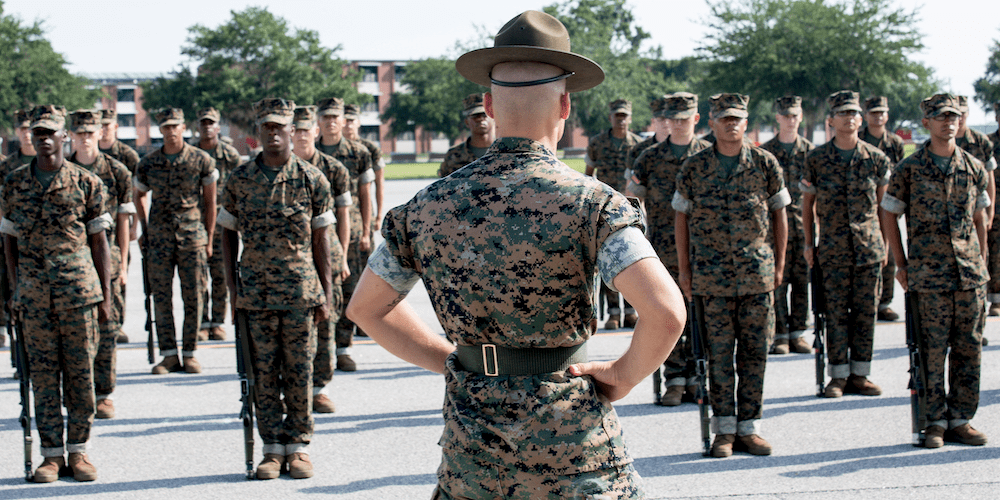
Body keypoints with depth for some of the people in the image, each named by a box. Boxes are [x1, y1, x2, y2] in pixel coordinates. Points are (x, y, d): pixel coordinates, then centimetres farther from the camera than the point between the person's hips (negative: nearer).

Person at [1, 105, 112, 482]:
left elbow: (99, 243, 3)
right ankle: (52, 454, 8)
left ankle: (78, 450, 11)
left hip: (79, 289, -1)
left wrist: (105, 296, 1)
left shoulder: (87, 183, 1)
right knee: (43, 373, 3)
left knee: (80, 372, 2)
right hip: (34, 292, 2)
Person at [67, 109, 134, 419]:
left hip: (106, 258, -1)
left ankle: (104, 395, 8)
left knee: (107, 329, 0)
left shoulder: (117, 172, 3)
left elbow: (123, 222, 6)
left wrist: (122, 265, 2)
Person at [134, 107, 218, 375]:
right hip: (159, 238, 2)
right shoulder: (147, 163, 3)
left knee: (193, 297, 0)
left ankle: (189, 353, 9)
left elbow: (210, 201, 4)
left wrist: (209, 239, 2)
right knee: (161, 297, 1)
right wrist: (144, 230, 13)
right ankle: (169, 355, 6)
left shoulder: (202, 160, -2)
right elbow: (139, 196, 19)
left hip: (192, 237, -2)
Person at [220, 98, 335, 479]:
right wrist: (232, 286, 2)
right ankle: (272, 449, 12)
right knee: (265, 372, 4)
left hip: (301, 290, -1)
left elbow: (321, 239, 3)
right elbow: (228, 232, 11)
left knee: (300, 372, 3)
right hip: (256, 291, 1)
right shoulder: (240, 179, 3)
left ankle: (299, 447, 13)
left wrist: (326, 295, 0)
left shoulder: (312, 179, 0)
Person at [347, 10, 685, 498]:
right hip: (572, 443, -3)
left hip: (470, 443, 4)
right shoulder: (591, 202, -12)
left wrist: (452, 360, 12)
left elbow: (366, 307, 12)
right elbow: (665, 312, -24)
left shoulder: (431, 205, 0)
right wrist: (623, 376, -7)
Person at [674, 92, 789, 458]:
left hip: (757, 273, 1)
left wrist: (779, 263, 6)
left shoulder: (766, 164, 4)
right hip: (712, 274, -1)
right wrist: (683, 269, 4)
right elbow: (681, 218, 8)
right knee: (719, 353, 1)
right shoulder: (693, 168, 3)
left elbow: (779, 214, 9)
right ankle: (724, 430, 8)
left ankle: (748, 427, 11)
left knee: (754, 352, 3)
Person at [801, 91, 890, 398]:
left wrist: (883, 242, 9)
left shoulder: (876, 158, 2)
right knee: (836, 314, -1)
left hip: (869, 248, 1)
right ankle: (838, 376, 6)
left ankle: (859, 375, 11)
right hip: (832, 250, -1)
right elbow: (807, 202, 8)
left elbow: (883, 203, 11)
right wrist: (808, 243, 4)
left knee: (865, 312, 3)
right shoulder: (816, 159, 0)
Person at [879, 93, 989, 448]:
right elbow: (888, 214, 5)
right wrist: (901, 264, 2)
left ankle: (960, 420, 13)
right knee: (932, 351, -2)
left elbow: (979, 217, 17)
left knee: (969, 349, 5)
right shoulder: (909, 169, -1)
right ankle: (935, 422, 7)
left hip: (970, 273, 3)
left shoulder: (974, 168, 9)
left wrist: (981, 261, 11)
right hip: (928, 275, -3)